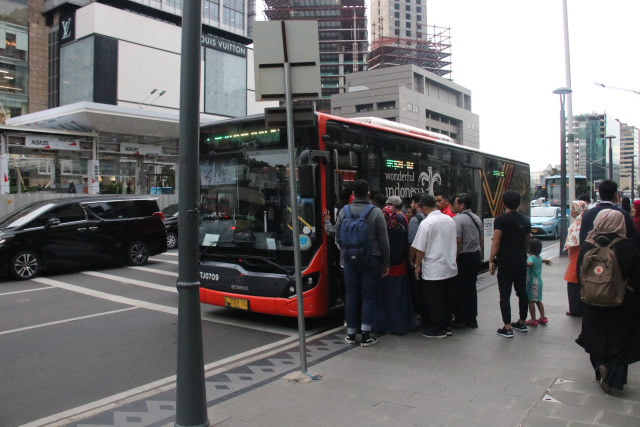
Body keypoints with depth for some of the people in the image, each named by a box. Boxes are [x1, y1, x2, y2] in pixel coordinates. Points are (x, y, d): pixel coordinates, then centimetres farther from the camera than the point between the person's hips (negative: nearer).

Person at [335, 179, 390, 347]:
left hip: (350, 260, 2)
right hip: (371, 260, -2)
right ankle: (365, 335, 3)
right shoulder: (376, 213, -9)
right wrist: (385, 264, 2)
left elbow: (338, 237, 5)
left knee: (352, 296, 10)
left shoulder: (343, 211, -2)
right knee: (369, 296, 5)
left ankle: (351, 334, 18)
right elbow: (384, 241, -7)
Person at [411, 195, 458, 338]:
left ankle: (437, 329, 15)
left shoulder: (426, 223, -16)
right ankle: (447, 326, 27)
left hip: (433, 270, -7)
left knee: (434, 301, 6)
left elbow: (420, 249, -14)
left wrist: (417, 265, -2)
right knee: (448, 298, 16)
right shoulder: (450, 220, 4)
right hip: (451, 268, 7)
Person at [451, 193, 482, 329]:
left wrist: (454, 258, -15)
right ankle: (472, 320, 19)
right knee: (471, 288, 13)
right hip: (476, 256, 8)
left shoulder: (457, 219, -15)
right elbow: (480, 238, 18)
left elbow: (457, 240, -21)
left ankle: (460, 320, 9)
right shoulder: (476, 218, 11)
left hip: (463, 258, -8)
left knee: (460, 290, 2)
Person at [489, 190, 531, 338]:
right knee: (522, 292, 17)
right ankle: (522, 323, 29)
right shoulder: (525, 220, 7)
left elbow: (496, 242, -16)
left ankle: (507, 328, -2)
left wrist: (491, 261, -11)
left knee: (505, 295, -3)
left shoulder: (501, 220, -12)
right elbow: (527, 241, 15)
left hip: (506, 263, -6)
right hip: (521, 262, 6)